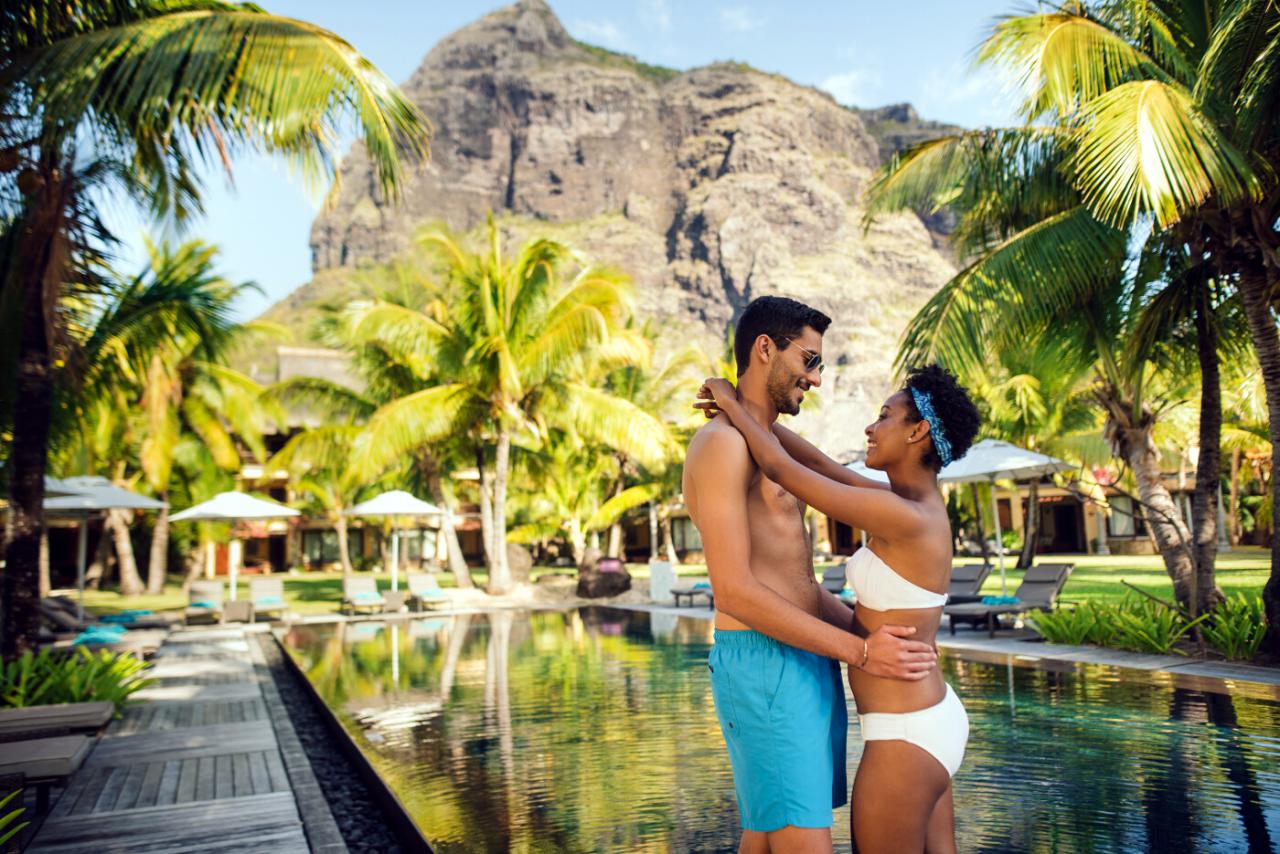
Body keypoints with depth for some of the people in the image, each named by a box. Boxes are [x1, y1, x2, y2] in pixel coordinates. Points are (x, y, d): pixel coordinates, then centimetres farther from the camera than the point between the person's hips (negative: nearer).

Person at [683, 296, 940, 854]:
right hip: (764, 663, -9)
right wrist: (860, 652, -18)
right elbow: (735, 591, -19)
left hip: (809, 660, 9)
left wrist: (873, 631, 12)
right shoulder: (722, 443, -11)